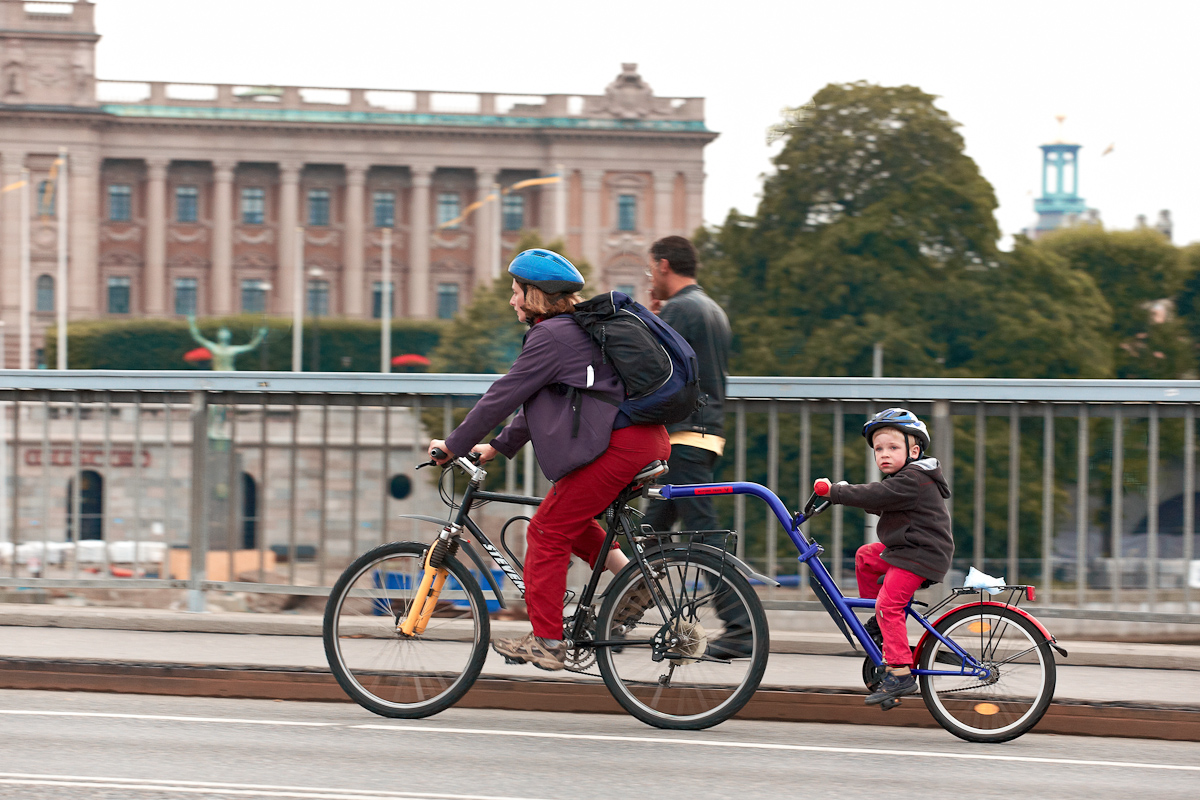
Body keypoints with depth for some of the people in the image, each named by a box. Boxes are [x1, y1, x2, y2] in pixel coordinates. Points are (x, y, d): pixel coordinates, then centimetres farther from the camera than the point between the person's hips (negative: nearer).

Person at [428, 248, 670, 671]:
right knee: (570, 517, 24)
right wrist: (497, 446, 28)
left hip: (618, 447, -10)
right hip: (648, 442, 10)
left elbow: (503, 396, -7)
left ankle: (546, 642, -1)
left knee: (548, 532, -2)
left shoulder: (551, 337, -8)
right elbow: (536, 403, 29)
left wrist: (454, 445, 2)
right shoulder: (576, 330, 23)